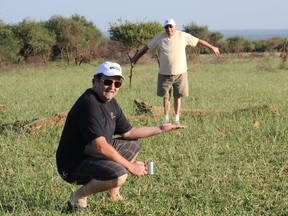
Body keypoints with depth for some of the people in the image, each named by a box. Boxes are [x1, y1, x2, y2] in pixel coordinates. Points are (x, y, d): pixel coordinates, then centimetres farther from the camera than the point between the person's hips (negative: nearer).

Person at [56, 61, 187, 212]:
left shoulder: (110, 102, 8)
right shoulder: (89, 104, -24)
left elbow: (128, 132, 17)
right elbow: (100, 147, -28)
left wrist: (160, 129, 12)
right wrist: (130, 166, -21)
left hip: (93, 155, 10)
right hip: (73, 164, -10)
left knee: (134, 144, 19)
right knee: (118, 175, -33)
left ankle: (113, 195, 19)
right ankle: (79, 197, -8)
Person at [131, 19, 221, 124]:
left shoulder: (183, 36, -5)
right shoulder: (160, 38, -3)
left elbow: (198, 41, 5)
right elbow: (147, 47, 8)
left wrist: (212, 47, 11)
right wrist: (136, 57, 13)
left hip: (180, 73, 0)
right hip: (164, 74, 0)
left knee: (177, 96, 6)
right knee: (166, 97, 5)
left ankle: (177, 119, 16)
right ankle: (166, 119, 15)